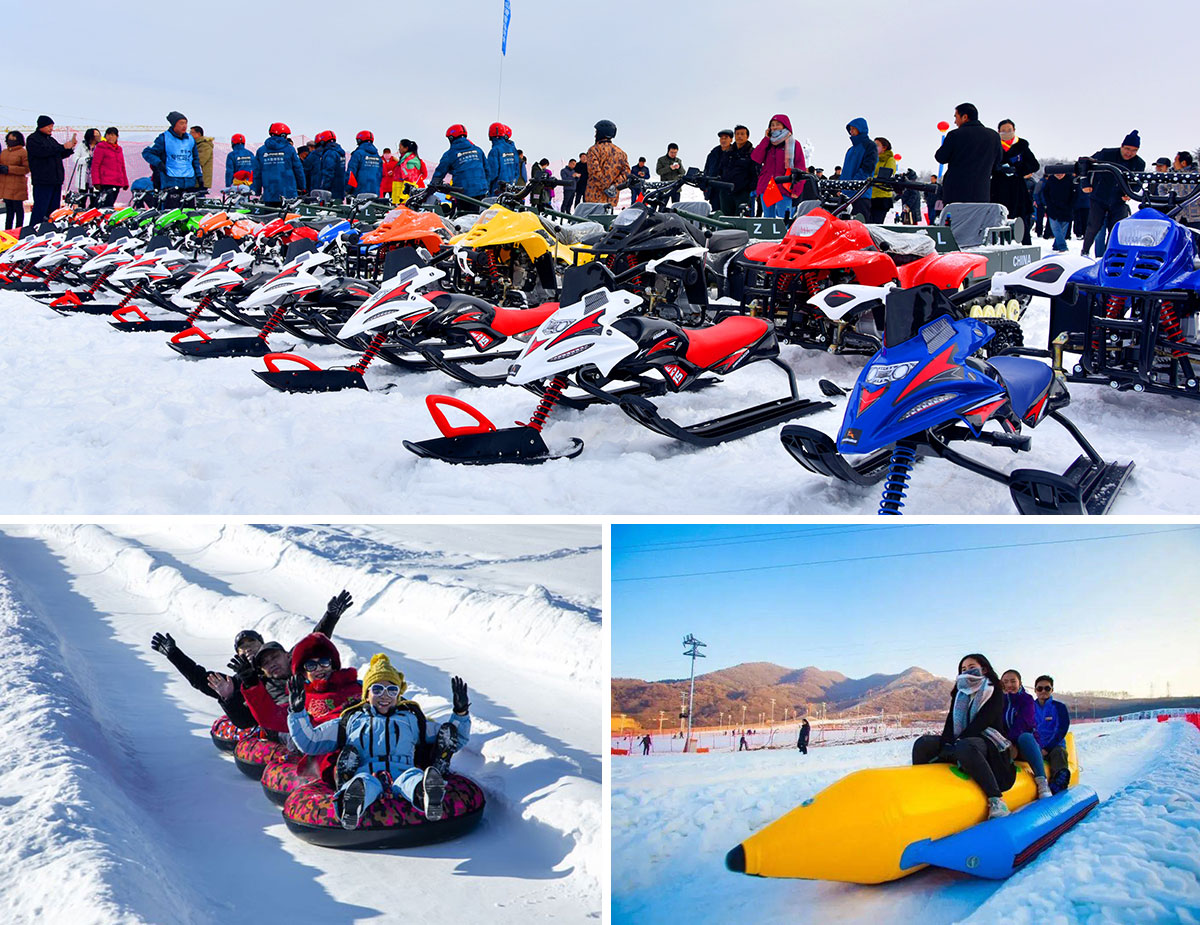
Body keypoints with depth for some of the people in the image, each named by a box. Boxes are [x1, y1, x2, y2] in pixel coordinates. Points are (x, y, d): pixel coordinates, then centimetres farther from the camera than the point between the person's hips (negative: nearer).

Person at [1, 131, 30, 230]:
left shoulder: (23, 152, -6)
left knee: (18, 208, -2)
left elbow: (26, 169, -12)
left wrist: (9, 169, -17)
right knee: (8, 208, 13)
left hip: (17, 186, -7)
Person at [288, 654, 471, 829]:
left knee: (413, 778, -41)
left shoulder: (411, 718, 38)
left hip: (402, 771, 0)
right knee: (365, 782, -42)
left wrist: (460, 713, 22)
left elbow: (452, 740, 35)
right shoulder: (351, 720, 36)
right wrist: (297, 712, 22)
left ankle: (427, 795, -74)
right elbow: (309, 743, 32)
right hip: (365, 772, 0)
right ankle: (352, 803, -75)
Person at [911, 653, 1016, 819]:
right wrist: (946, 746, -11)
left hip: (986, 742, -6)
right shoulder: (959, 695, 22)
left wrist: (956, 743, -18)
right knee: (922, 744, -16)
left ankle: (996, 800, -44)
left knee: (964, 747, -41)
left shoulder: (994, 693, 4)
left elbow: (980, 723, -9)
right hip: (958, 742, 6)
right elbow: (951, 723, 8)